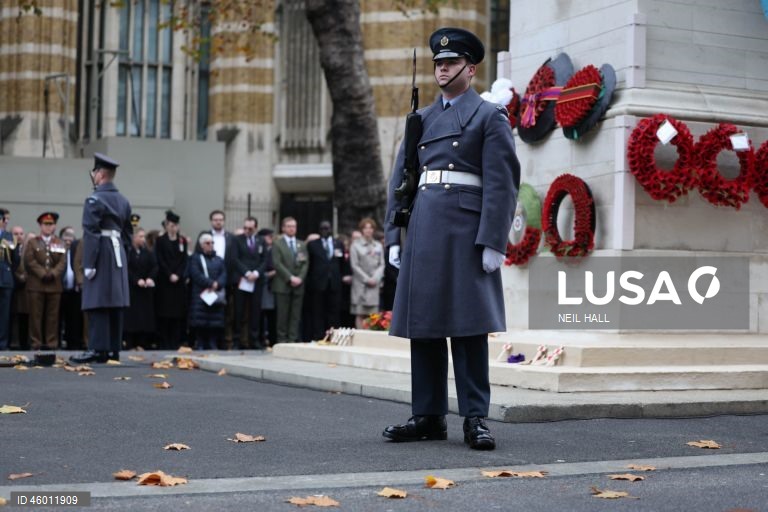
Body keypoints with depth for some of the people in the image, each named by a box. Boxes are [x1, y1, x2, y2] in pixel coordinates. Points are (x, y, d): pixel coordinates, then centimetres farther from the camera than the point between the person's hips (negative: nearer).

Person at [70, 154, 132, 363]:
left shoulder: (95, 200, -11)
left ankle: (98, 350, -10)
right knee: (116, 303, 8)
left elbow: (91, 234, -15)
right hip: (119, 257, 7)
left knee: (98, 303, -7)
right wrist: (120, 253, 19)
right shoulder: (123, 201, 13)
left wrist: (88, 264, -16)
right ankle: (114, 350, 11)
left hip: (101, 256, -7)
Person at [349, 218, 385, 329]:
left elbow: (381, 265, 9)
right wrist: (366, 279, -9)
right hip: (360, 284, -3)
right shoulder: (356, 245, 3)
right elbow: (355, 266, -2)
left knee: (373, 314, -2)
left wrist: (376, 278, -7)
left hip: (374, 284, 3)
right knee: (360, 314, -4)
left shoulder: (378, 246, 12)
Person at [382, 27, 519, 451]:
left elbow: (502, 184, -6)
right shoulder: (420, 119, 19)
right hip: (422, 232, 6)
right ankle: (428, 416, 13)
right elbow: (398, 182, 17)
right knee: (422, 323, 6)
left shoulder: (489, 116, 3)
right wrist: (394, 237, 8)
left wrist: (492, 242, -14)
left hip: (465, 233, -5)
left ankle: (475, 418, 1)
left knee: (468, 325, -5)